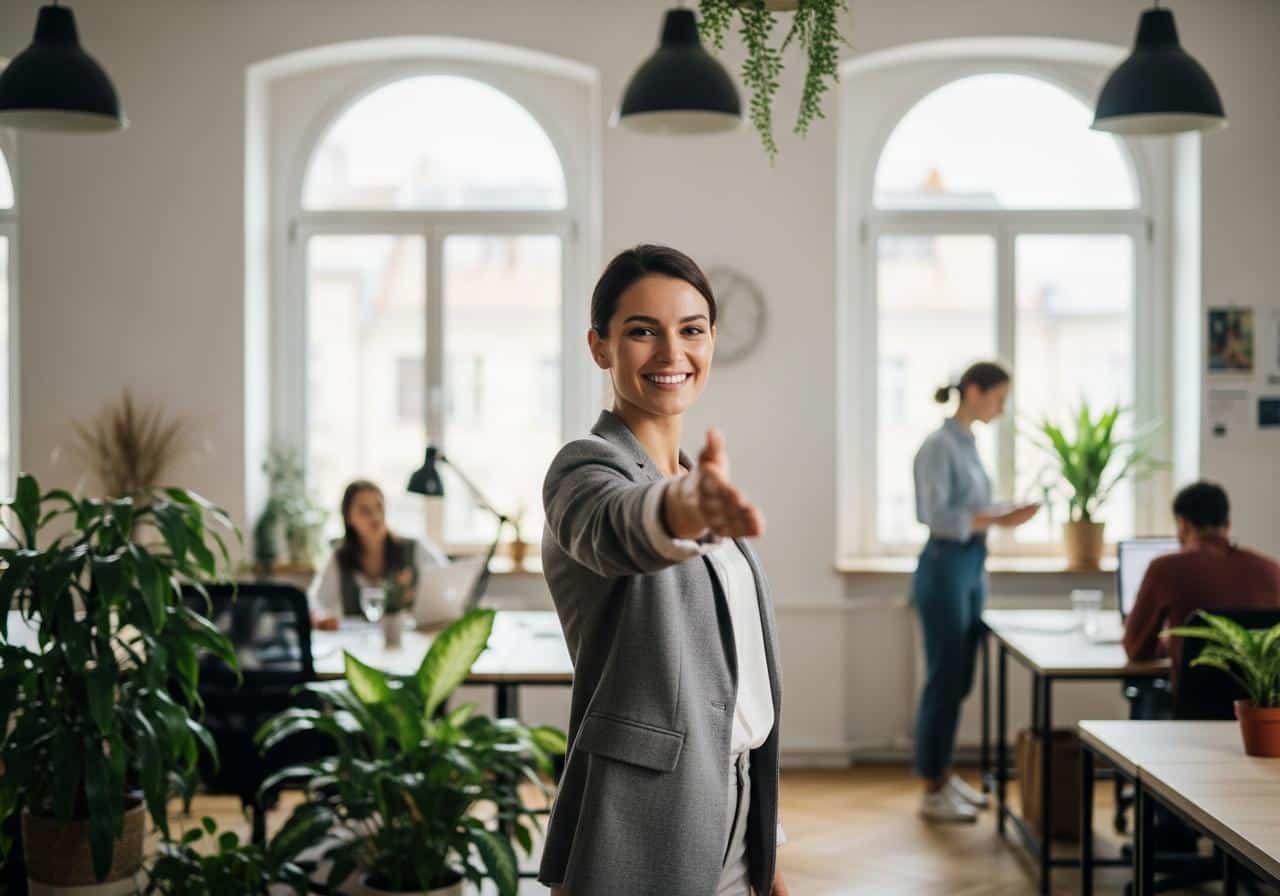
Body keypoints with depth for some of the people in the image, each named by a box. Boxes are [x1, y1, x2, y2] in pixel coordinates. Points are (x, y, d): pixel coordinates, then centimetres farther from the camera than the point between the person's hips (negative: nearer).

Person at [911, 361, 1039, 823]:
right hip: (945, 568, -9)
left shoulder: (968, 442, 13)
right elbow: (938, 516, -21)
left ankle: (943, 774, 24)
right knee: (943, 678, -4)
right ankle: (932, 793, 3)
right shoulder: (939, 444, -15)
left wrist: (1006, 514, 7)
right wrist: (999, 520, -22)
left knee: (959, 679, 14)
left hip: (972, 568, 9)